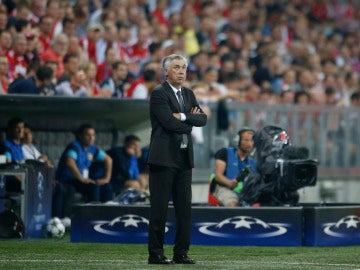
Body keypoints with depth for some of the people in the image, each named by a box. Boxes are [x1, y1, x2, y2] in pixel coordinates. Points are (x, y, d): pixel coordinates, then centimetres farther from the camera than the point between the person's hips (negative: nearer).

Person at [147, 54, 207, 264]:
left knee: (185, 208, 7)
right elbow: (169, 122, -18)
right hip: (164, 158, -7)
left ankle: (181, 253, 12)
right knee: (159, 208, -4)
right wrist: (191, 120, -3)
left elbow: (203, 119, 5)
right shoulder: (159, 93, -7)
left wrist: (183, 117, -11)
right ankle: (156, 253, 0)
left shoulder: (188, 94, 17)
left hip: (184, 158, 7)